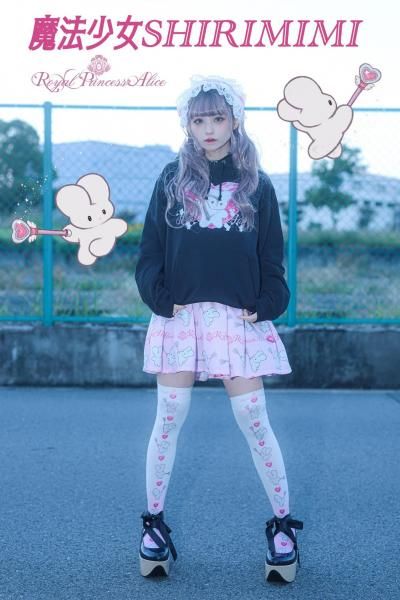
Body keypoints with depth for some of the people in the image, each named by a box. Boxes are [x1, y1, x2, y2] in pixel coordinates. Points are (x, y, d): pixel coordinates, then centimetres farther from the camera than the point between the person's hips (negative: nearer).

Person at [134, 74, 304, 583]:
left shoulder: (256, 184, 6)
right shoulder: (172, 180, 7)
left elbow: (272, 258, 5)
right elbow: (149, 251, 4)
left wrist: (267, 306, -6)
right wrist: (159, 298, -8)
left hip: (238, 318, -1)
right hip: (180, 316, 1)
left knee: (253, 422, 0)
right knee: (169, 421, 4)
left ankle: (283, 526, 12)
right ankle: (153, 523, 17)